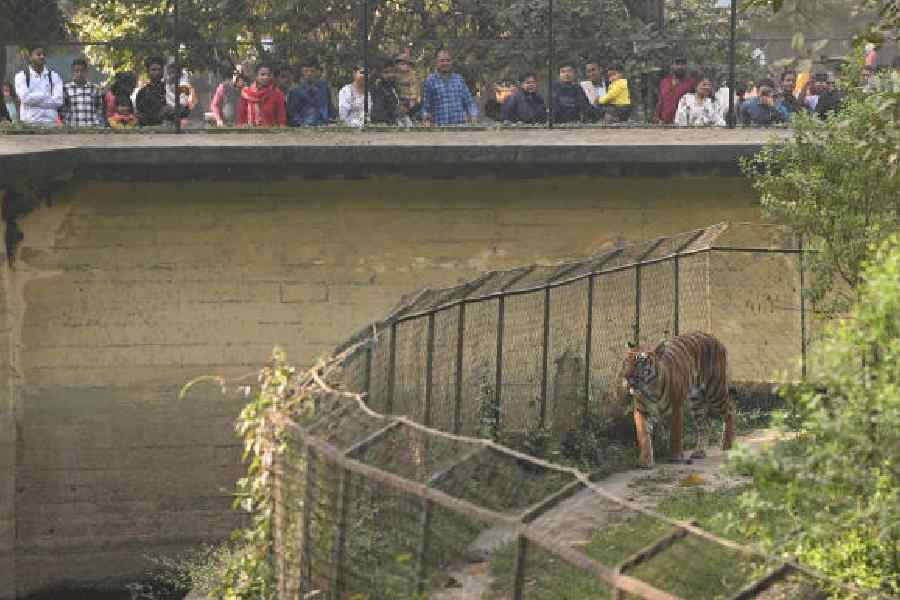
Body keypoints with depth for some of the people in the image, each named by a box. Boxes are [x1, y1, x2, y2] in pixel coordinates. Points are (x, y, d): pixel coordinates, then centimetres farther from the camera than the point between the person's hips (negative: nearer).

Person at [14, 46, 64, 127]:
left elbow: (59, 100, -2)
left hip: (50, 123, 2)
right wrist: (46, 95, -1)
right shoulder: (21, 75, 7)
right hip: (28, 123, -2)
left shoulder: (54, 76, 11)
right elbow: (25, 97, -8)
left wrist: (34, 99, -4)